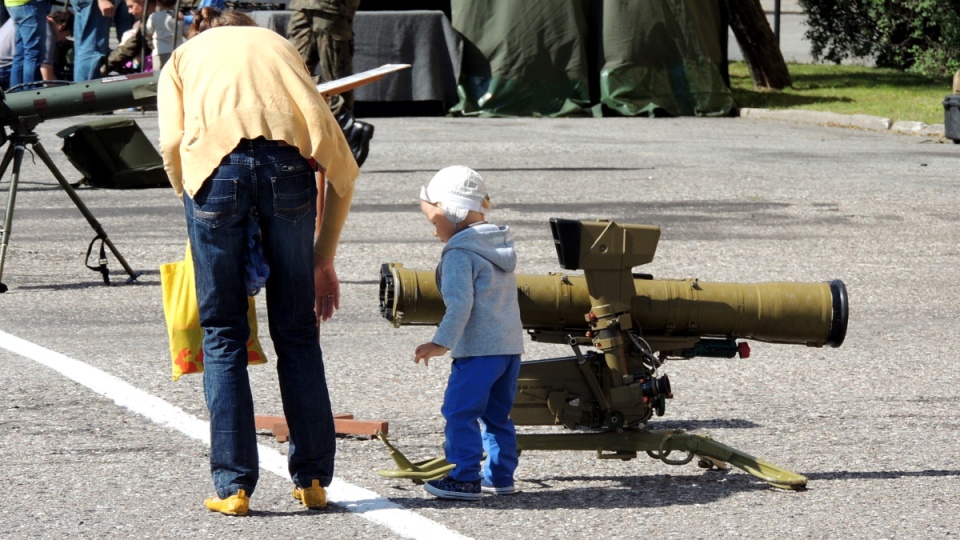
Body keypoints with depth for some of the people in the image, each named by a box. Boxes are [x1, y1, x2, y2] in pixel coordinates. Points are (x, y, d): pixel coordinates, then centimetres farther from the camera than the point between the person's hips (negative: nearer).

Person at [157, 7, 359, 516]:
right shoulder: (279, 45, 32)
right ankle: (313, 479, 16)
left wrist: (189, 201, 19)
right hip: (286, 165, 1)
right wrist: (323, 258, 26)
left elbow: (172, 142, 6)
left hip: (214, 164, -1)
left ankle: (234, 486, 4)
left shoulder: (184, 57, 29)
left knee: (222, 334, 7)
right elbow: (341, 162, 23)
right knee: (296, 331, 12)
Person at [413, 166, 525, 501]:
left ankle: (465, 479, -7)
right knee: (496, 415, 16)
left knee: (460, 411, -5)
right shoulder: (500, 245, 17)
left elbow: (460, 303, -20)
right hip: (511, 344, 9)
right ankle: (500, 476, 17)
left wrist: (442, 342, -22)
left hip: (479, 348, -9)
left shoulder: (459, 253, -10)